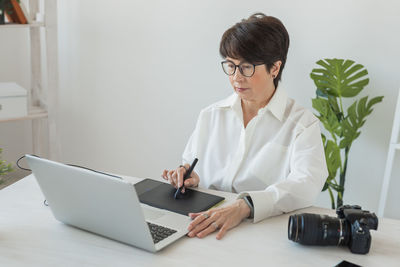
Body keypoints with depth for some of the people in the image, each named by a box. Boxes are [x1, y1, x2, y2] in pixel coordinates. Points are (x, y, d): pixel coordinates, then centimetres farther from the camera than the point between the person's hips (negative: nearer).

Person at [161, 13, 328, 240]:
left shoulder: (301, 123, 0)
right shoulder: (211, 116, 14)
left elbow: (307, 185, -17)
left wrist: (243, 206, -33)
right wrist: (188, 178, -6)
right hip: (205, 230, 3)